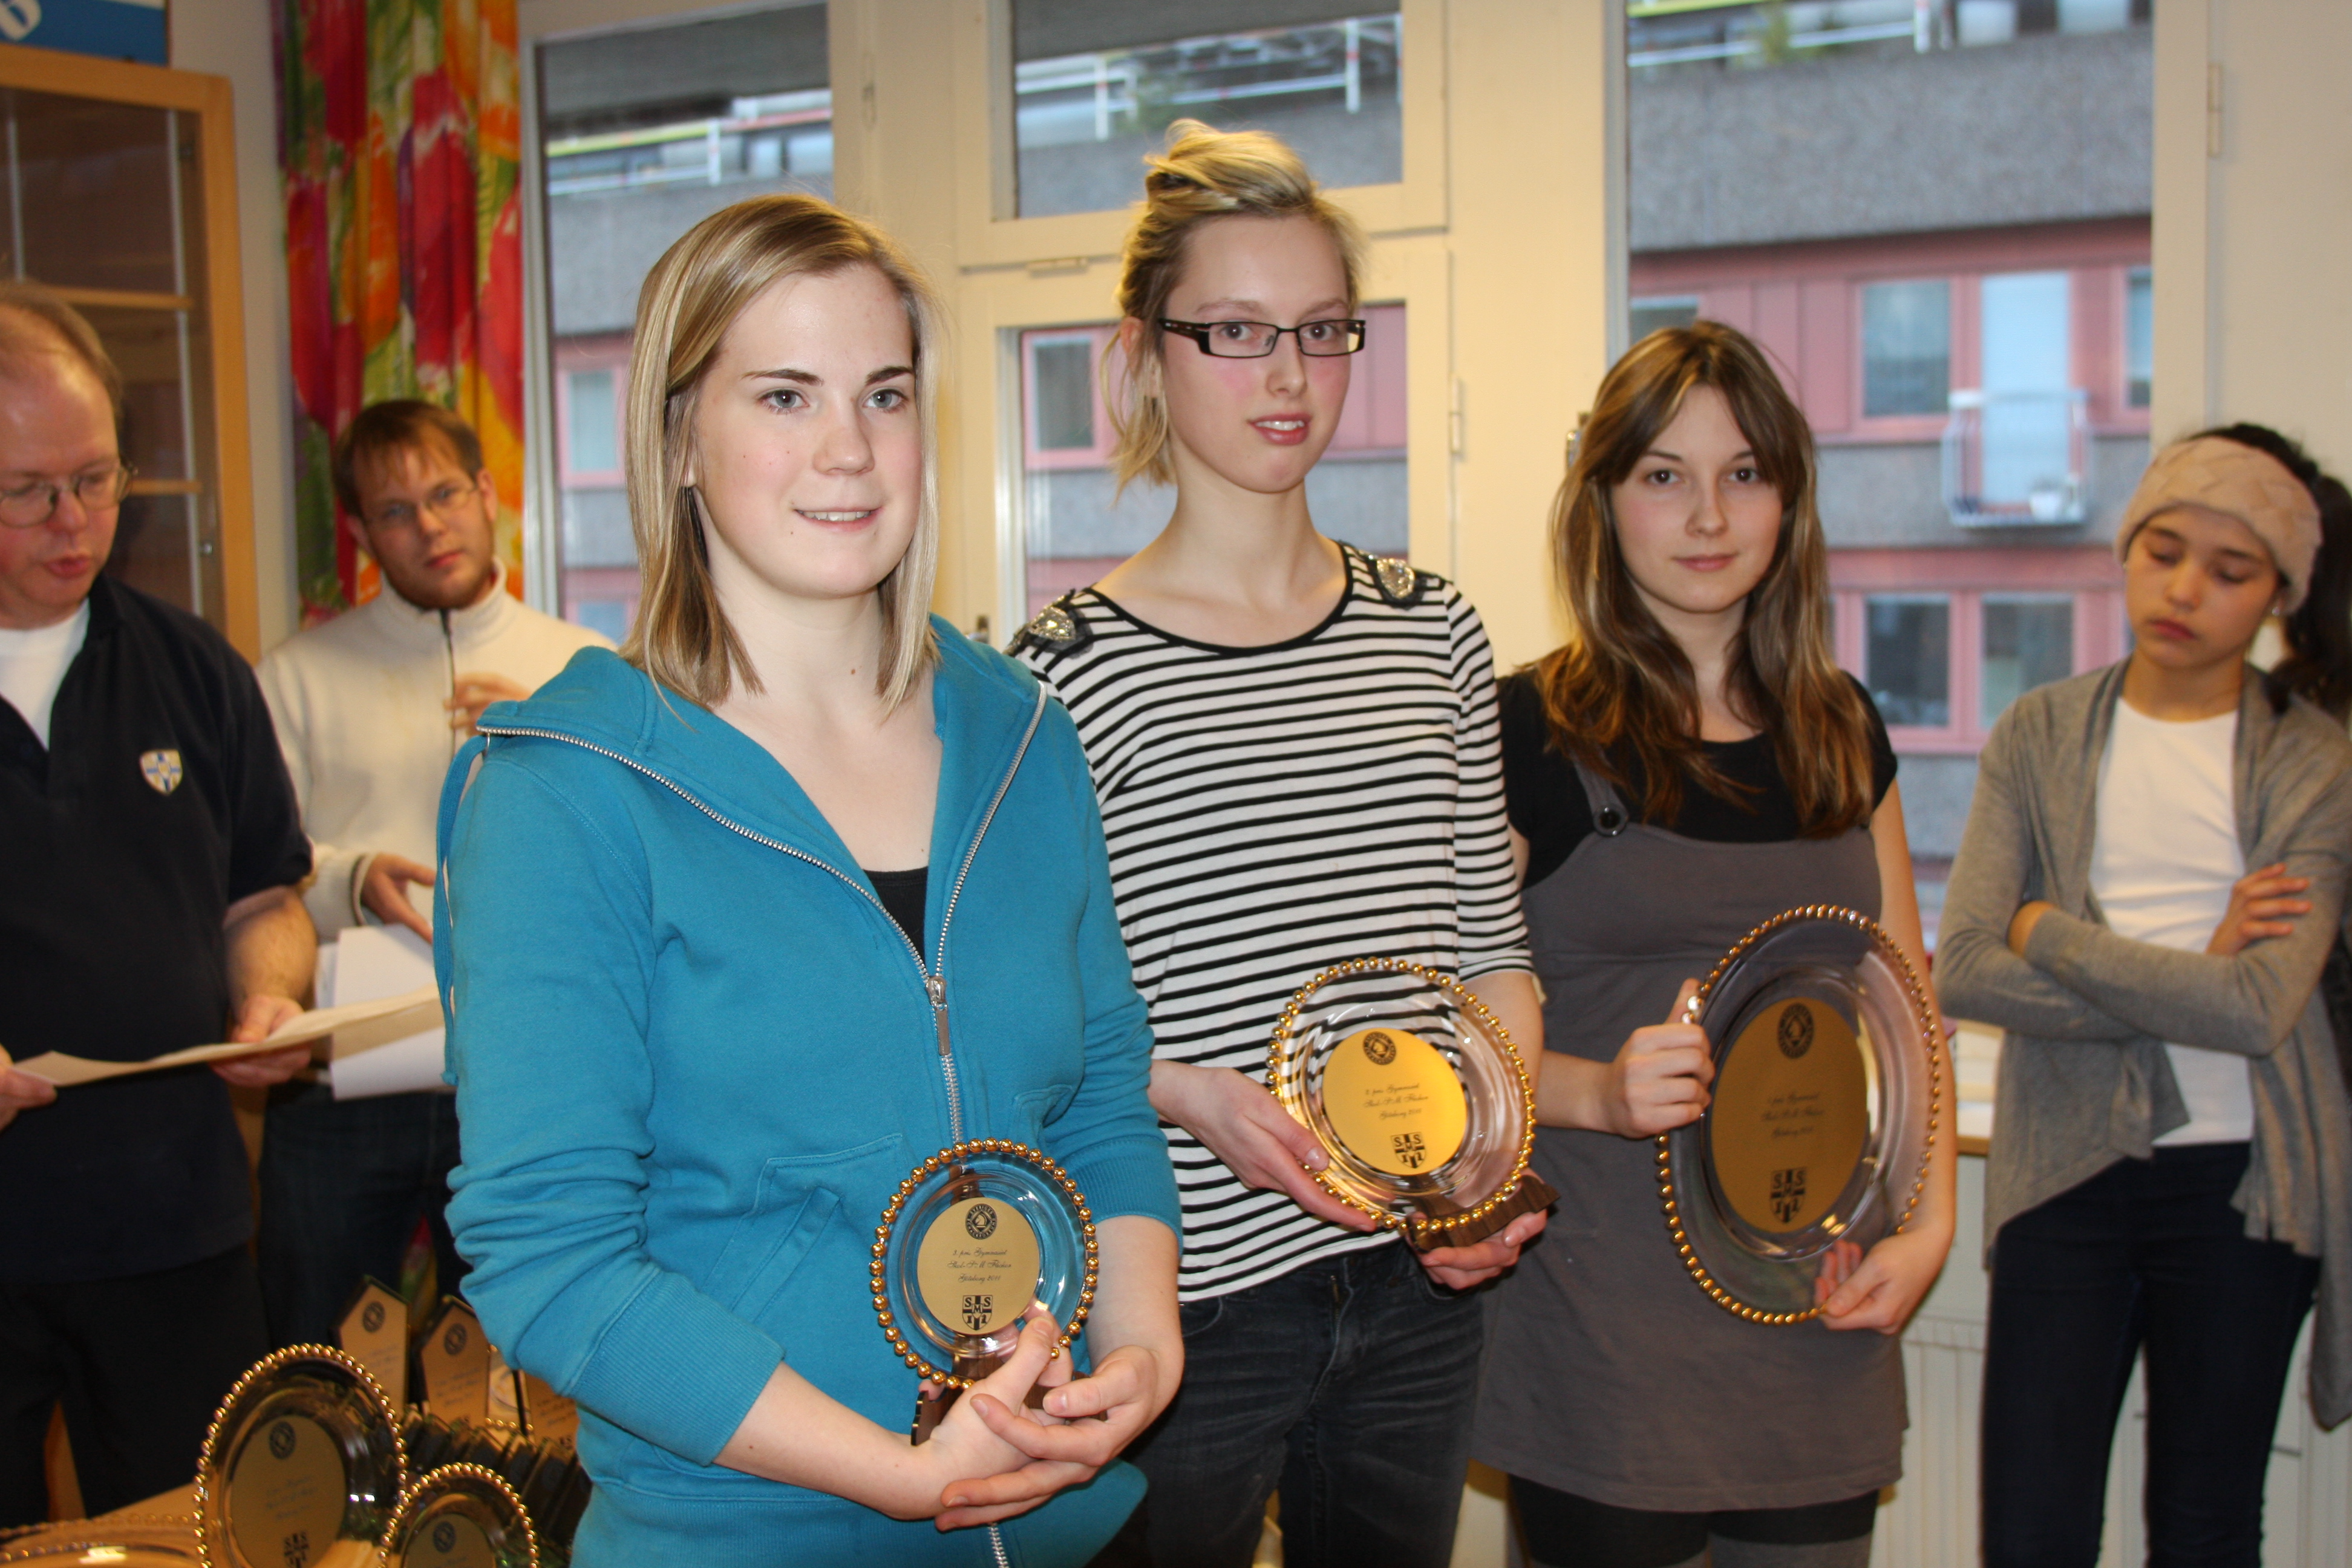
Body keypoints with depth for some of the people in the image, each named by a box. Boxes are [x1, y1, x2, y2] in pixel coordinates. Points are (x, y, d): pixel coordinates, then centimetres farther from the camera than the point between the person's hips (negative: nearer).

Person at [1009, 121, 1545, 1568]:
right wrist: (1186, 1093, -24)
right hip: (1190, 1299, -4)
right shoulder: (1070, 665, -10)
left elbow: (1492, 947, 10)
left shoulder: (1434, 634, 5)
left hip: (1419, 1291, 5)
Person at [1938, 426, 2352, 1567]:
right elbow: (1963, 971, -9)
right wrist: (2188, 985, -14)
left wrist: (2051, 933, -9)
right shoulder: (2041, 734, 3)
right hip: (2066, 1171, 1)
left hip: (2239, 1181, -1)